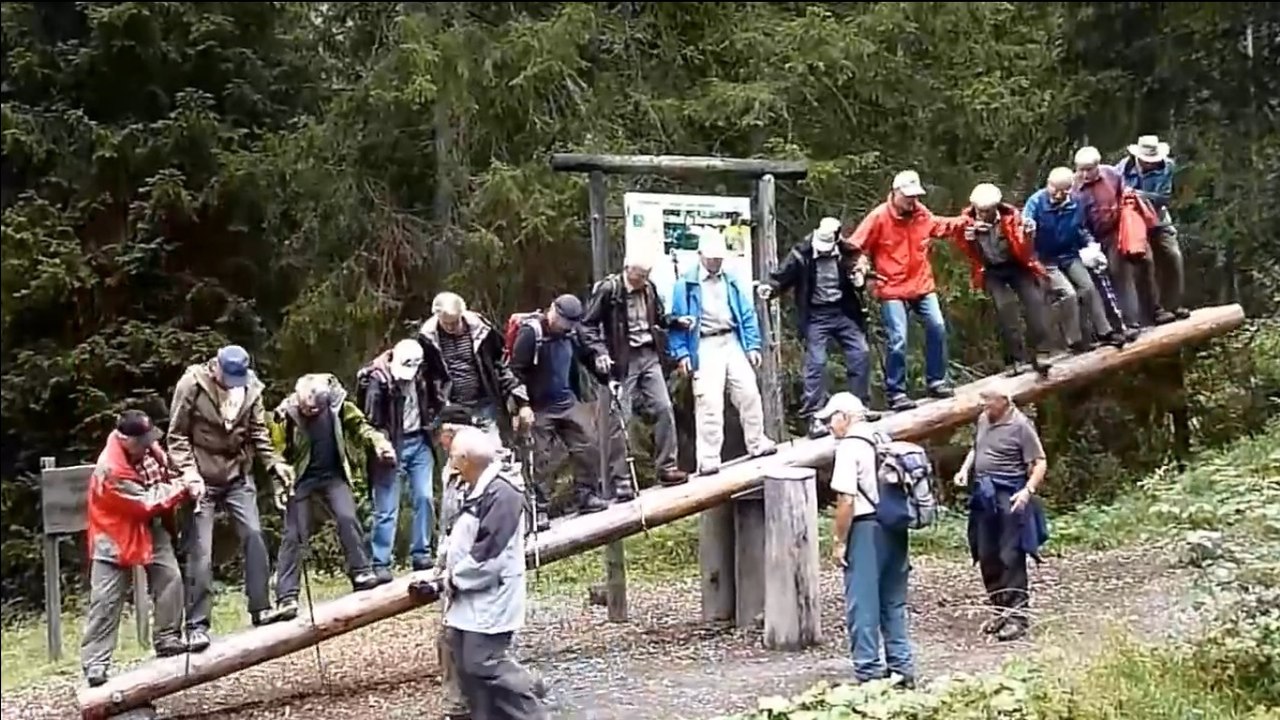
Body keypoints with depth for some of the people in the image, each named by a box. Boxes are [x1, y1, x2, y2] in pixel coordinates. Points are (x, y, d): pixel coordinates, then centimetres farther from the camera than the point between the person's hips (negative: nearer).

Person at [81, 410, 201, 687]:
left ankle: (168, 639, 10)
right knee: (106, 601, -5)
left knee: (170, 579, -3)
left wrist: (188, 485, -16)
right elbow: (147, 503, -26)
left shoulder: (148, 448, -9)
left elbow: (165, 475, 6)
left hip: (152, 528, 7)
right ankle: (94, 662, -2)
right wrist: (181, 488, -21)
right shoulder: (110, 469, -31)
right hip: (116, 535, -6)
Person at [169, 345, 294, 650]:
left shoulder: (251, 387, -3)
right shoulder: (191, 385, -13)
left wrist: (275, 463, -10)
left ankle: (261, 608, 7)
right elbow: (177, 436, -9)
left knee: (254, 535, -4)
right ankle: (197, 624, 2)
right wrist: (188, 471, -20)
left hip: (238, 475, 4)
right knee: (200, 551, -4)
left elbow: (259, 432, 3)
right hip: (202, 479, -3)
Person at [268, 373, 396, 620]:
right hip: (301, 478, -2)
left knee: (347, 517, -16)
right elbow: (277, 452, -12)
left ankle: (361, 573, -2)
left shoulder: (338, 403, -14)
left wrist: (378, 442, -15)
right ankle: (286, 596, -1)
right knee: (294, 534, -3)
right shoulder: (286, 414, -21)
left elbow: (358, 424, 0)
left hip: (333, 475, 2)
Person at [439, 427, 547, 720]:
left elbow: (489, 556, -23)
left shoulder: (502, 493, -19)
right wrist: (449, 573, 5)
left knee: (486, 664, -10)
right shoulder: (478, 490, 13)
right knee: (468, 666, 11)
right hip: (469, 598, 10)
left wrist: (456, 577, -12)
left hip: (490, 599, -10)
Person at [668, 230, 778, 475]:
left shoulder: (731, 281, 12)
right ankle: (708, 459, -6)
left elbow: (748, 314, 13)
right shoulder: (686, 284, -2)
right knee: (709, 402, -10)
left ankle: (757, 443, 22)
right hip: (705, 347, -4)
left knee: (749, 392, 4)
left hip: (733, 342, 4)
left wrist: (753, 345, 4)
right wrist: (681, 353, -11)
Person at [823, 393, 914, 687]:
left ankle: (869, 671, 2)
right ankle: (901, 666, 19)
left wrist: (839, 540, -11)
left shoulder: (849, 448, -12)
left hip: (866, 530, -8)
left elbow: (847, 500, -17)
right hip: (894, 528, 8)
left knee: (862, 604, 0)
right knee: (893, 602, 15)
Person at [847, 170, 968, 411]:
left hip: (922, 285, 6)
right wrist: (862, 262, -26)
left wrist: (965, 222, 13)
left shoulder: (921, 213, 2)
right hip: (892, 290, -6)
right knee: (898, 340, -9)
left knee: (937, 327, 4)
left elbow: (941, 226, 23)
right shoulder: (879, 217, -14)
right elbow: (855, 246, -10)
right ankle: (895, 393, 3)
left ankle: (936, 381, 21)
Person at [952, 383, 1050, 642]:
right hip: (983, 494, 8)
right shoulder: (983, 420, 11)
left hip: (1009, 496, -8)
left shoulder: (1020, 425, -12)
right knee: (987, 557, 11)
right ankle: (1000, 611, 23)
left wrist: (1028, 490, -24)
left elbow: (1040, 463, -11)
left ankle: (1017, 616, -1)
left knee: (1011, 557, -7)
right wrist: (965, 469, 10)